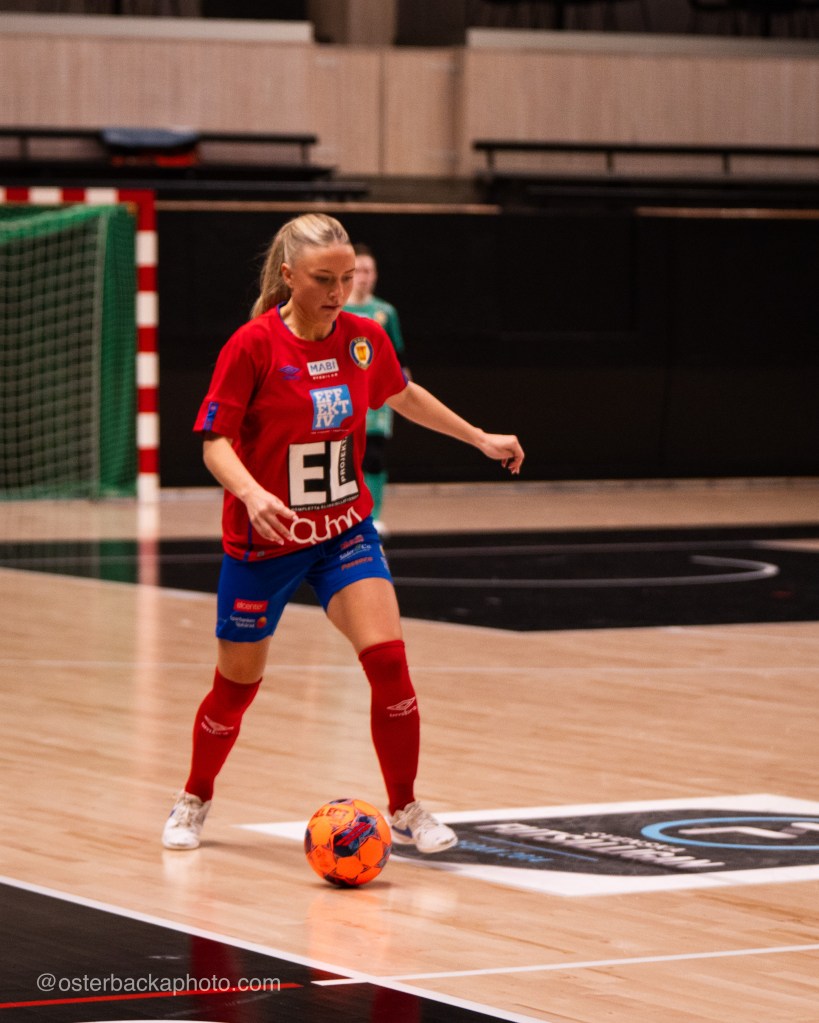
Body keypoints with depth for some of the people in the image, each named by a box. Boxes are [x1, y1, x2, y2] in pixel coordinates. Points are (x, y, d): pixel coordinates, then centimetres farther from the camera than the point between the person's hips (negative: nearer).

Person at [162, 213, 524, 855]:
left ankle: (406, 811, 0)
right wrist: (253, 494, -35)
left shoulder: (366, 338, -4)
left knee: (387, 657, -15)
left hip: (345, 531, 3)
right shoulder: (254, 345, -17)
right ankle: (195, 802, 35)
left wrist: (480, 438, 22)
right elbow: (215, 441, -16)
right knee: (238, 683, 9)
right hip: (263, 538, -3)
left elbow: (403, 395, 17)